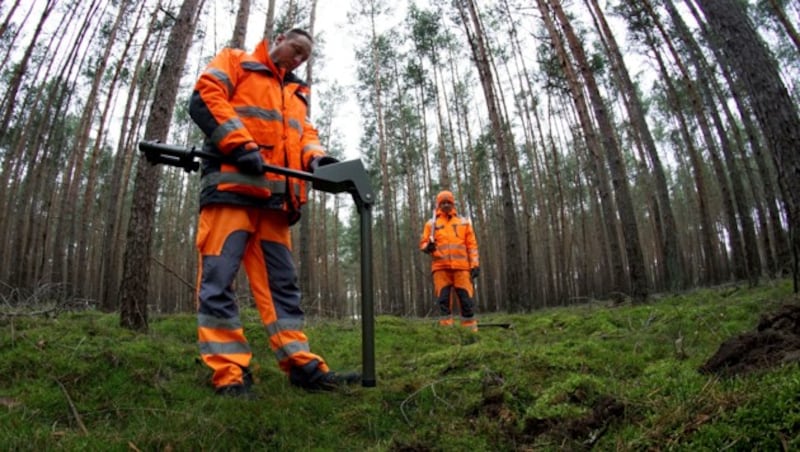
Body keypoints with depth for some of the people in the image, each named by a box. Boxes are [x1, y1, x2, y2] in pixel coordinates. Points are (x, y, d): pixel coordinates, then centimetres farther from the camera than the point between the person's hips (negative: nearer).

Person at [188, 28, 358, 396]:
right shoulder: (235, 62, 15)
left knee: (282, 282, 2)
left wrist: (316, 158, -4)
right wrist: (240, 145, -15)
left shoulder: (297, 93, 31)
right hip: (232, 183, -6)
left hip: (276, 195, 6)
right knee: (219, 276, -11)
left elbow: (304, 133, 21)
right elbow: (205, 97, -1)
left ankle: (303, 365, 3)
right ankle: (229, 374, -10)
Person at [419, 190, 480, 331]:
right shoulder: (431, 223, 13)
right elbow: (423, 242, 10)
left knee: (466, 298, -2)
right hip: (441, 267, 0)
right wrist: (428, 247, -14)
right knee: (443, 299, -3)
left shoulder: (464, 222, 16)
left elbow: (472, 245, 12)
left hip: (461, 267, 0)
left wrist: (475, 264, 3)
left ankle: (471, 330, 5)